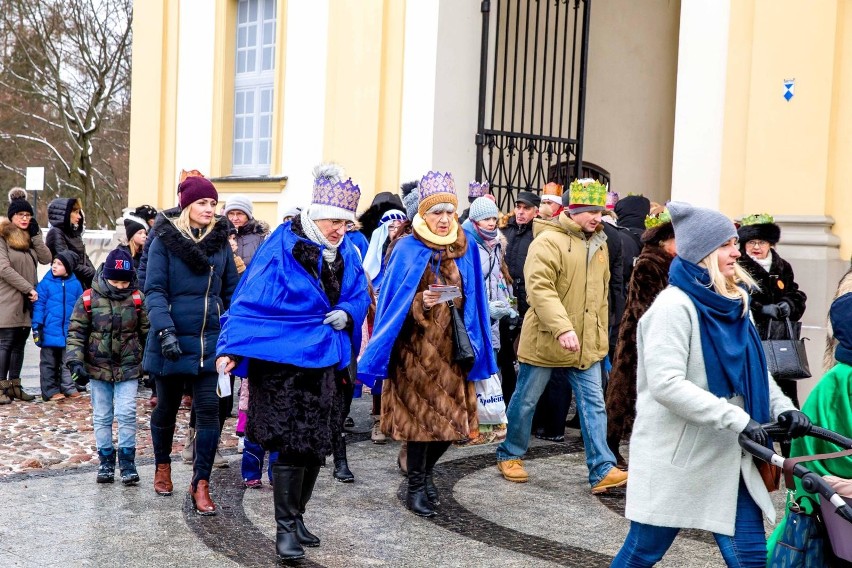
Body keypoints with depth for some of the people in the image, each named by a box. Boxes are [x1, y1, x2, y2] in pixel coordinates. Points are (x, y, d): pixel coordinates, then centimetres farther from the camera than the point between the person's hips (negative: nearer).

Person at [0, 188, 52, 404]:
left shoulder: (30, 237, 15)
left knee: (20, 344, 9)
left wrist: (36, 235, -5)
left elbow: (46, 259, 2)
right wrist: (28, 288, -15)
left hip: (27, 302, 6)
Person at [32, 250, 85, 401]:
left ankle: (69, 387, 23)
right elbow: (39, 305, -6)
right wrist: (37, 326, -11)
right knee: (49, 363, 8)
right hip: (49, 332, -2)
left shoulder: (75, 284, 0)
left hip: (69, 333, 2)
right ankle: (51, 391, 16)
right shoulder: (46, 283, -7)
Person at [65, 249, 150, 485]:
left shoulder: (137, 299, -5)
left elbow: (147, 332, 4)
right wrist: (75, 362, -13)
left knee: (127, 414, -6)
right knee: (102, 417, 9)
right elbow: (76, 332, -3)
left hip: (128, 368, -1)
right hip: (98, 368, 1)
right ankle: (106, 462, 20)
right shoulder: (89, 299, -7)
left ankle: (127, 462, 6)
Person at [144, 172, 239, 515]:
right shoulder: (165, 239, -5)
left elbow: (231, 290, 10)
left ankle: (201, 483, 2)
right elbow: (154, 290, -10)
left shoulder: (220, 240, 5)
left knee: (209, 410, -6)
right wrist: (165, 331, -22)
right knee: (167, 407, 14)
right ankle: (162, 466, 38)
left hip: (209, 340, 2)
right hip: (173, 341, -2)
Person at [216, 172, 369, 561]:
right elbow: (251, 299, -15)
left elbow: (359, 295, 14)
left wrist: (347, 313, -9)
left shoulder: (346, 253, 5)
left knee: (316, 445, 13)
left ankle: (296, 517, 29)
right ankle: (285, 528, 3)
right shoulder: (282, 248, -13)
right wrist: (231, 348, -21)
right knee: (291, 444, -8)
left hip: (324, 361, 7)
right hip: (283, 359, -6)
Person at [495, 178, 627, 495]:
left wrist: (601, 336, 19)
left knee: (593, 403, 1)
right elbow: (540, 288, -24)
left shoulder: (599, 245, 11)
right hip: (545, 339, -6)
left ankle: (602, 471, 2)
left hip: (586, 344, 6)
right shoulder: (548, 241, -14)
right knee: (526, 401, 8)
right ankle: (509, 455, 26)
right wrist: (562, 328, -32)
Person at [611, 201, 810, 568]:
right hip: (675, 455, -7)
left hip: (728, 456, 7)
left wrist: (782, 407, -3)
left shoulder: (733, 304, 9)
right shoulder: (674, 306, -17)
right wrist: (737, 419, -27)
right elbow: (665, 384, -25)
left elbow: (754, 369, 16)